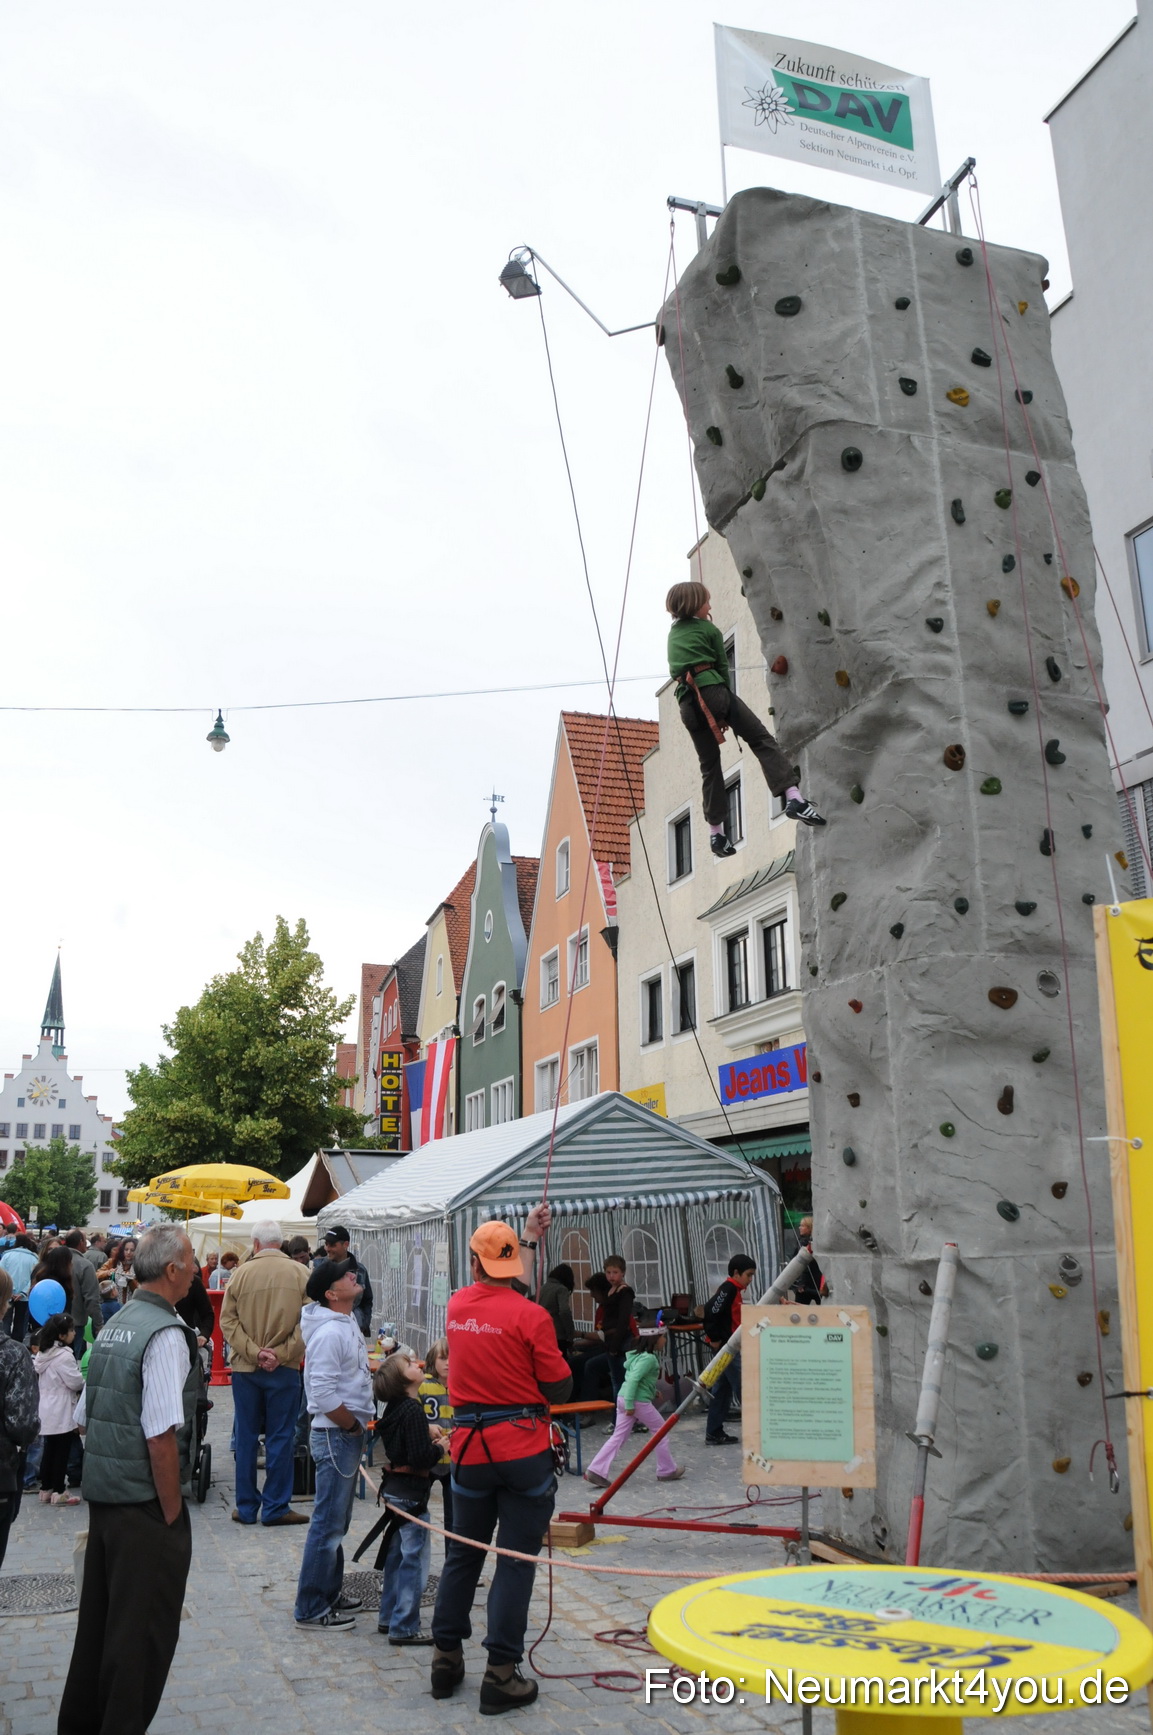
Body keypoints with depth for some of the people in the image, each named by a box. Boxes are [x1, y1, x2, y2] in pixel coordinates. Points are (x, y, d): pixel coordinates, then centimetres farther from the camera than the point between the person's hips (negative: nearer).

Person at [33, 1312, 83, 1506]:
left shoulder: (43, 1354, 8)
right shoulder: (64, 1355, -20)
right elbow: (76, 1382, -18)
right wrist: (84, 1385, 5)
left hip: (47, 1411, 9)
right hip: (62, 1412, -9)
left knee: (49, 1451, 15)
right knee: (61, 1453, 0)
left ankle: (46, 1490, 22)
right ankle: (58, 1493, 5)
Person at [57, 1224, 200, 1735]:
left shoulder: (113, 1327, 8)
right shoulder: (165, 1334, -19)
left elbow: (86, 1419, 13)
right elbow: (161, 1438, -23)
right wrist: (173, 1514, -13)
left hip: (101, 1495, 9)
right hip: (145, 1503, -9)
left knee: (98, 1619, 22)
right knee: (143, 1633, 4)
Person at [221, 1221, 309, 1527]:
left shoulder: (241, 1274, -3)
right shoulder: (300, 1273, -5)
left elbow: (227, 1321, -5)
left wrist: (253, 1352, -8)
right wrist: (282, 1354, -9)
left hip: (244, 1367, 1)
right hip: (284, 1370, -1)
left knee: (246, 1437, 11)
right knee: (280, 1438, 6)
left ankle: (246, 1507, 18)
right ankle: (275, 1507, 9)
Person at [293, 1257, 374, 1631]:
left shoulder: (347, 1323, 9)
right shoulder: (329, 1333, -23)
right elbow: (323, 1393, -28)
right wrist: (352, 1425, -16)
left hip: (348, 1435, 10)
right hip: (335, 1435, -10)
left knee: (337, 1522, 20)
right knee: (328, 1524, -1)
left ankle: (330, 1593, 32)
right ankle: (311, 1608, 10)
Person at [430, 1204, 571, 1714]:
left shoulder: (458, 1306, 0)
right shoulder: (531, 1315, -14)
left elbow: (494, 1290, 22)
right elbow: (559, 1388, -8)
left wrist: (529, 1237, 28)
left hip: (470, 1448, 4)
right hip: (525, 1450, -4)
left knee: (461, 1556, 18)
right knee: (515, 1562, 4)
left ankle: (446, 1657, 28)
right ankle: (501, 1673, 8)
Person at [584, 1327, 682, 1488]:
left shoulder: (638, 1354, 13)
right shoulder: (649, 1358, -16)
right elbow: (633, 1379, -24)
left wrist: (652, 1391, 22)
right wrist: (630, 1404, -24)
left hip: (623, 1398, 9)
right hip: (639, 1401, -9)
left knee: (619, 1437, 8)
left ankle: (596, 1470, 0)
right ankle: (667, 1470, 21)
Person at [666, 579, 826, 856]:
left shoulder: (673, 633, 25)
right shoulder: (709, 629, 9)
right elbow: (723, 667, 8)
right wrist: (725, 709, 15)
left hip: (687, 703, 6)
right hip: (711, 691, -5)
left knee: (709, 766, 11)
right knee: (762, 740, -6)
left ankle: (716, 832, 10)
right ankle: (794, 798, -23)